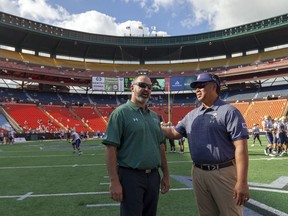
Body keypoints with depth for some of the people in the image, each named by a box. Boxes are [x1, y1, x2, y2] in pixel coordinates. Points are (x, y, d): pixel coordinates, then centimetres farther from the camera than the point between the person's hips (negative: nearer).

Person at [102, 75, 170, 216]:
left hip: (154, 176, 7)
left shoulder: (154, 116, 12)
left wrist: (166, 175, 13)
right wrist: (114, 182, -18)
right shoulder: (121, 112, -9)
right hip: (131, 176, -6)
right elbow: (111, 148, -14)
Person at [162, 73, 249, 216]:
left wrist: (242, 182, -20)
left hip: (224, 173, -6)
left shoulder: (229, 112, -9)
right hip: (198, 173, 6)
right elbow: (174, 133, 18)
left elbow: (241, 147, -15)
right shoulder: (191, 115, 11)